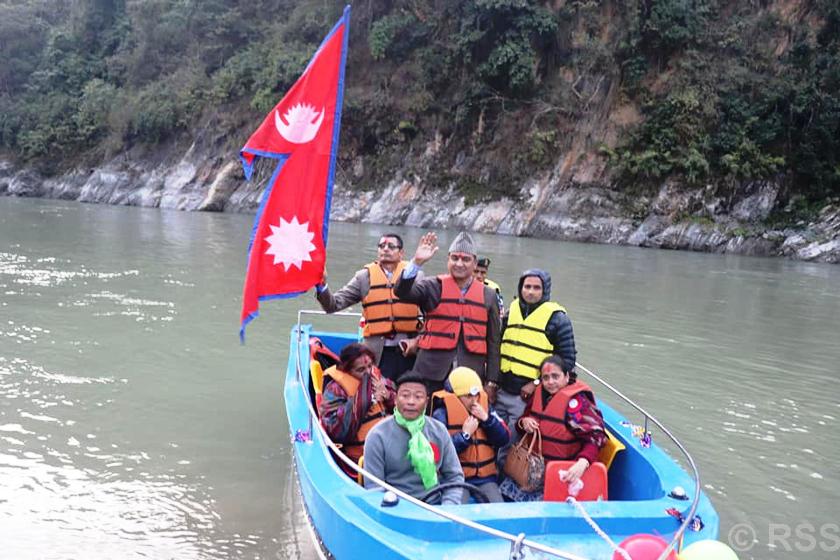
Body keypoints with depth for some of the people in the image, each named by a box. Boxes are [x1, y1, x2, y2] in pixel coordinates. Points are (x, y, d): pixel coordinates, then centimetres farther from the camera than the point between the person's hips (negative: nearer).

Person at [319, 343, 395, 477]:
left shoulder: (375, 375, 9)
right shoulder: (335, 389, -4)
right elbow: (336, 430, -17)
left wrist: (387, 396, -6)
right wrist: (361, 399, -19)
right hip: (362, 455, -5)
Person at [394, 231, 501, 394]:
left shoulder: (488, 295, 9)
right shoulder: (433, 286, 4)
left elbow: (493, 341, 10)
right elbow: (402, 291, -12)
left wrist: (491, 381, 7)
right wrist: (417, 262, -23)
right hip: (432, 374, -1)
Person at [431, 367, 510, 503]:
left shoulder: (486, 408, 9)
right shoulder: (441, 415, -6)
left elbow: (504, 440, 3)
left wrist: (487, 419, -10)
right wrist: (465, 434, -15)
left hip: (485, 477, 4)